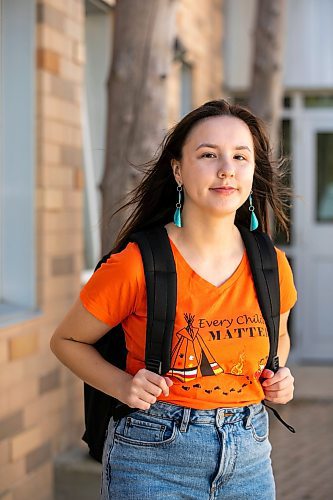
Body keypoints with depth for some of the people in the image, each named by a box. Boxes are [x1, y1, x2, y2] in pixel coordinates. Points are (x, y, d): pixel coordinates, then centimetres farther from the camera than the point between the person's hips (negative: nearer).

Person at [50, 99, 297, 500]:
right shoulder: (135, 265, -15)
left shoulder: (272, 267, -2)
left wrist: (279, 378, 0)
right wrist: (124, 387, -15)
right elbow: (66, 340, 0)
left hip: (248, 458, 4)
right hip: (153, 457, -4)